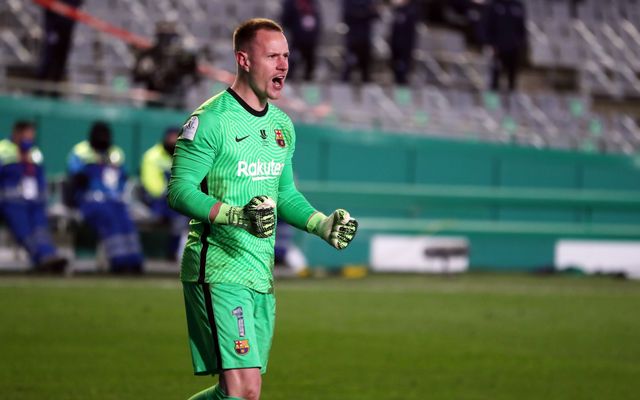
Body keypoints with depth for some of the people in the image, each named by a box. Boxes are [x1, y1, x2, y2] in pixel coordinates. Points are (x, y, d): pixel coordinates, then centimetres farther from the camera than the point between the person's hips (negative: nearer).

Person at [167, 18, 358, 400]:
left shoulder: (281, 124, 14)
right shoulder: (211, 120, -11)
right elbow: (179, 189, -15)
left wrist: (323, 225, 7)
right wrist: (236, 216, -28)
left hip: (261, 274, 8)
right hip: (219, 271, -8)